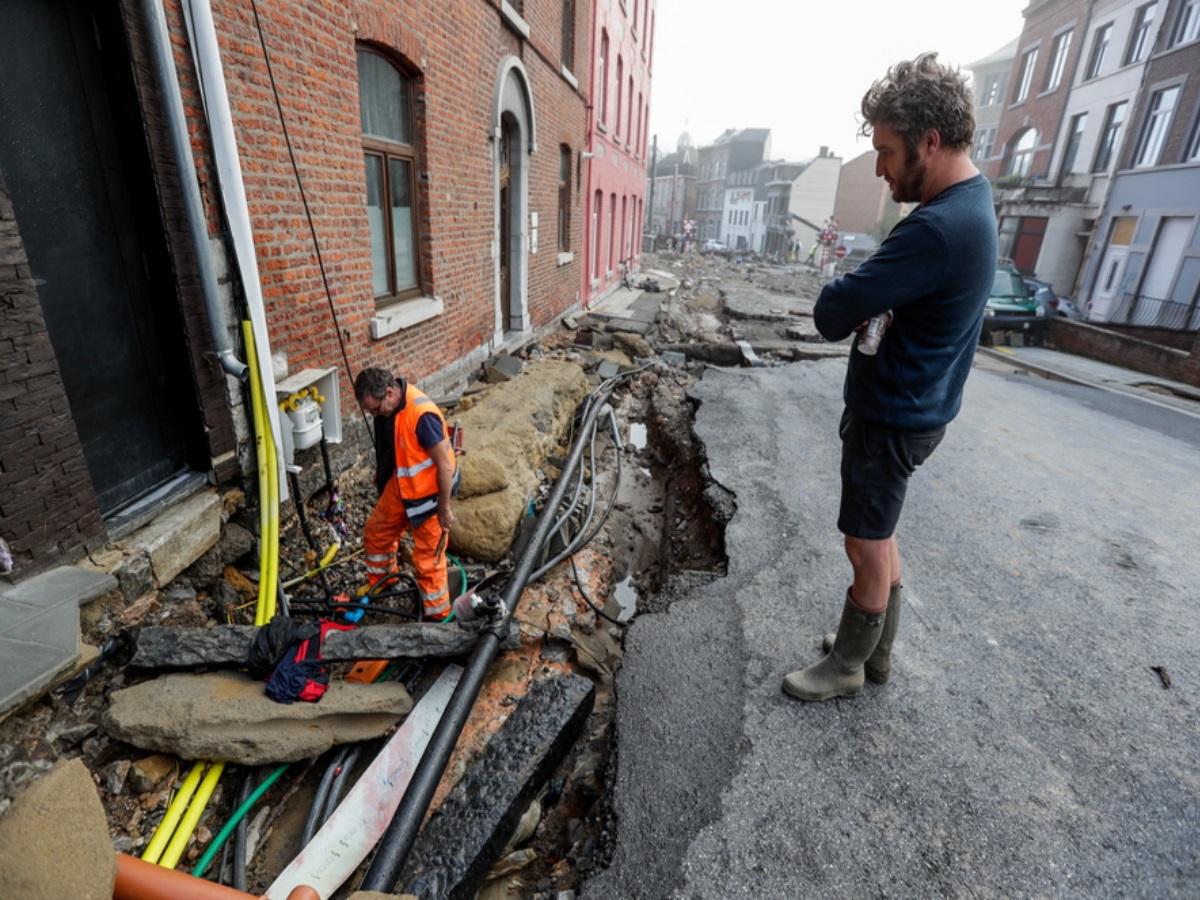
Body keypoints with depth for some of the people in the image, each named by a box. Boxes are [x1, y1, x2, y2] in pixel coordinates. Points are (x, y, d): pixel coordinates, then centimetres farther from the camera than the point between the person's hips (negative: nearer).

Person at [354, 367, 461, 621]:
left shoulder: (422, 415, -32)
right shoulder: (388, 406, -6)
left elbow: (445, 466, -26)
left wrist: (444, 509, -19)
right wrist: (382, 480, 22)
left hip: (428, 493, -8)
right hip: (400, 485, 8)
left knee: (428, 559, 4)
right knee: (375, 533, 23)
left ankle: (438, 616, 24)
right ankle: (378, 586, 50)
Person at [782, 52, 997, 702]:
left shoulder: (937, 228, -27)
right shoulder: (971, 197, 8)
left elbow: (831, 315, -27)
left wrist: (845, 302, -7)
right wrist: (867, 307, -9)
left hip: (892, 417, -10)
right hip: (909, 404, 10)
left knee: (868, 546, 6)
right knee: (879, 534, 21)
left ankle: (846, 666, 27)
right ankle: (876, 650, 39)